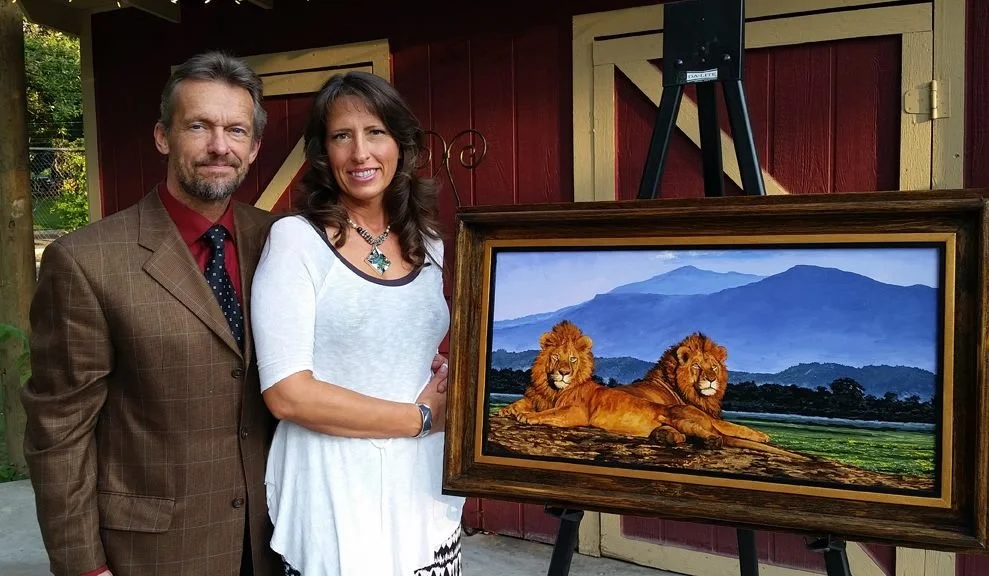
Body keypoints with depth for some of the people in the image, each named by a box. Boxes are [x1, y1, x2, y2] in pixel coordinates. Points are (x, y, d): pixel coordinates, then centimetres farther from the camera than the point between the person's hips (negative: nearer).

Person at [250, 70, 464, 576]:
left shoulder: (427, 245, 5)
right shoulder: (295, 238, -10)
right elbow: (286, 393, -17)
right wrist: (419, 417, -11)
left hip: (426, 493, 5)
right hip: (335, 502, -4)